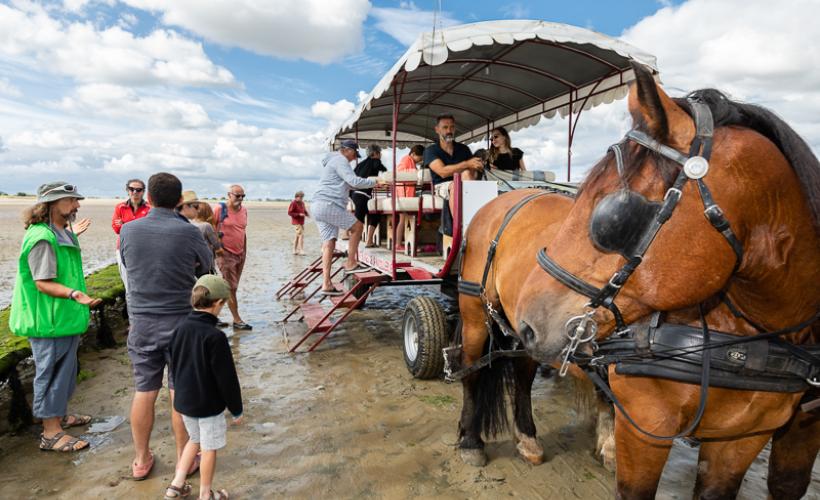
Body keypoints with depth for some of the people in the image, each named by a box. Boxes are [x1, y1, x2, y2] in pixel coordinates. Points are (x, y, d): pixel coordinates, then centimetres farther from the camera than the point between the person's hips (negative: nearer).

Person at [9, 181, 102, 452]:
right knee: (51, 374, 0)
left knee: (65, 369, 21)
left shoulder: (64, 234, 10)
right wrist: (73, 294, -37)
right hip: (50, 322, -10)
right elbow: (43, 282, -25)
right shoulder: (42, 238, -21)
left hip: (65, 318, 10)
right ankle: (51, 433, 11)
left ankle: (60, 415, 37)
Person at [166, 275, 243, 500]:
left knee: (195, 439, 27)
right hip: (209, 404, -7)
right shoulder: (215, 337, -26)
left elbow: (174, 366, 9)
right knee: (209, 448, 12)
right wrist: (237, 409, -8)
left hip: (183, 401, 7)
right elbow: (227, 378, -20)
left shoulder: (180, 329, -4)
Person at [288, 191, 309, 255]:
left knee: (297, 236, 13)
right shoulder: (293, 203, -13)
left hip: (301, 222, 8)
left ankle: (295, 250, 21)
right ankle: (301, 250, -11)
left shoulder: (302, 203, 11)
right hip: (296, 222, -8)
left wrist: (306, 214, -2)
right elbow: (289, 212, -15)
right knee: (301, 235, -14)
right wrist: (299, 214, -22)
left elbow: (304, 211, 22)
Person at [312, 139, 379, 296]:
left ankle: (326, 284, -2)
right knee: (357, 227, 0)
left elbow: (348, 184, 36)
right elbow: (354, 181, -16)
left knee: (328, 243, 3)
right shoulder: (340, 160, -4)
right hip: (329, 205, -10)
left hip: (319, 206, 10)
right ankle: (350, 263, 4)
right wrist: (375, 182, -7)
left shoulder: (332, 161, 31)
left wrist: (370, 183, 28)